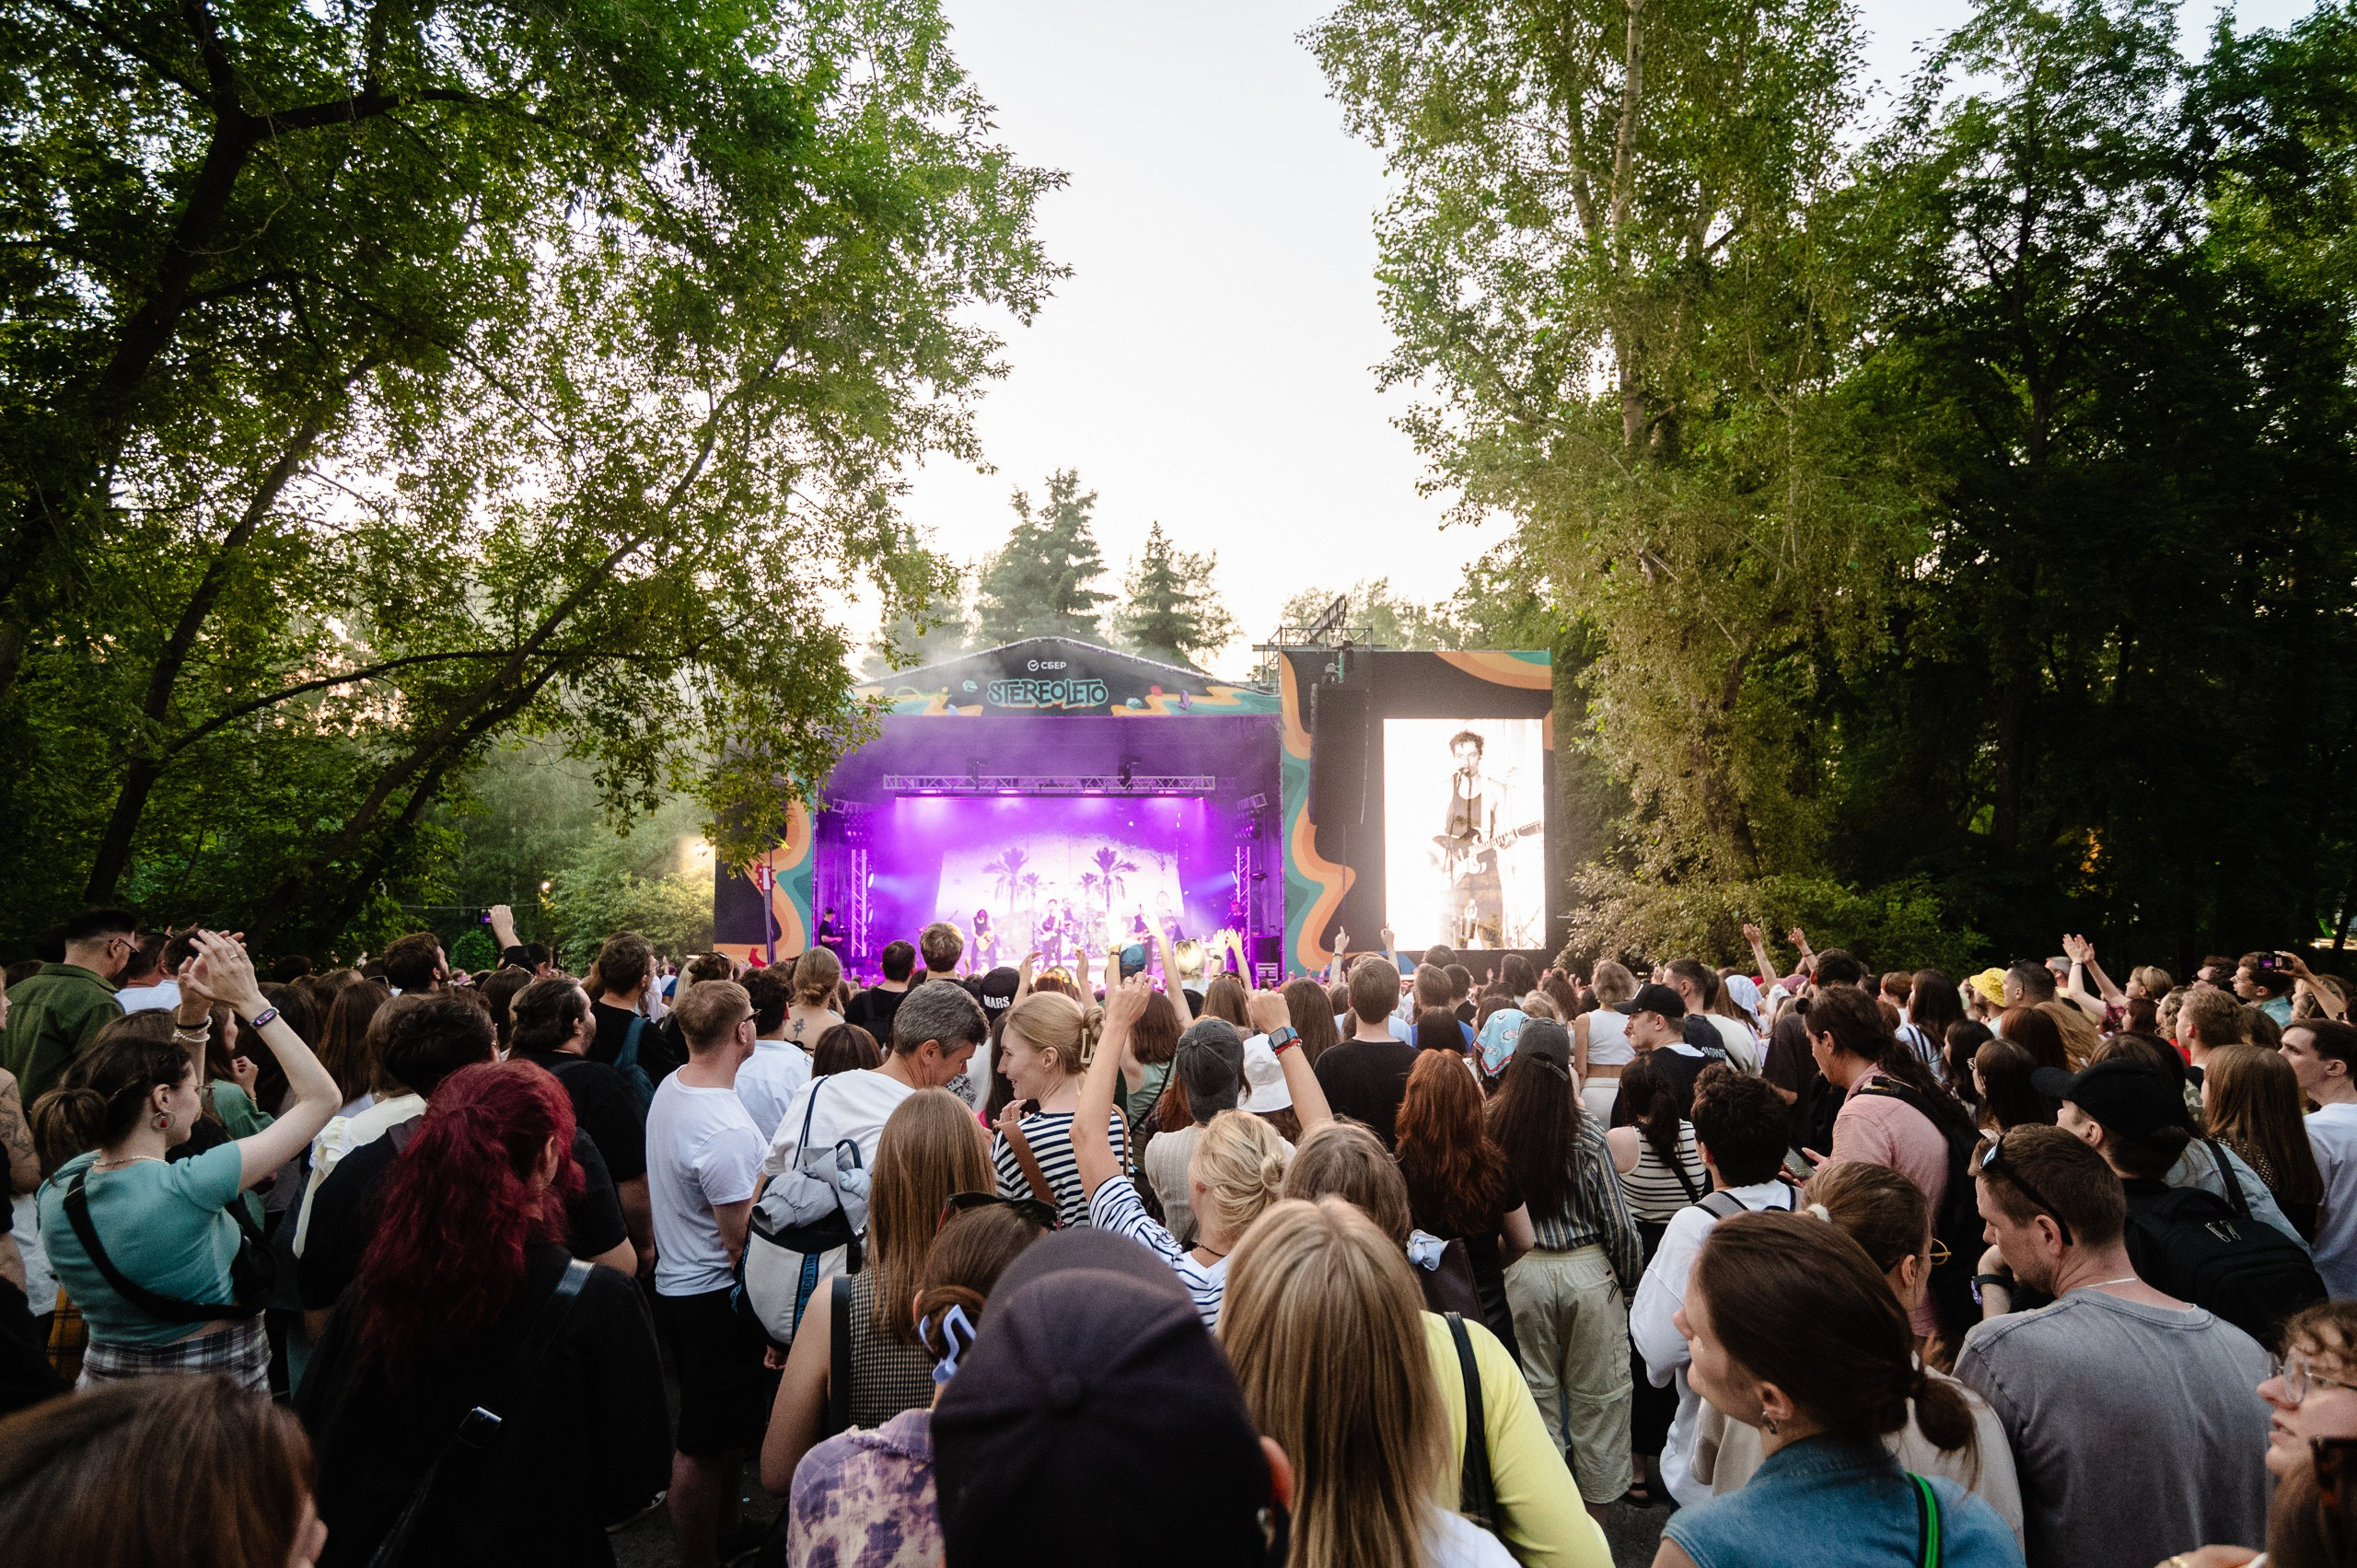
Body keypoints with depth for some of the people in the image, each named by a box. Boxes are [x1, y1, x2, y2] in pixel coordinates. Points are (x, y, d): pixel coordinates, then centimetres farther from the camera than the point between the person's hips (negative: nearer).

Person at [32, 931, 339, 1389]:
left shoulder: (58, 1190, -7)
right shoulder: (186, 1187, -27)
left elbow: (137, 1103, 11)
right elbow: (321, 1096, -22)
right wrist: (250, 1001, -17)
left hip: (107, 1372, 6)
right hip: (218, 1379, -6)